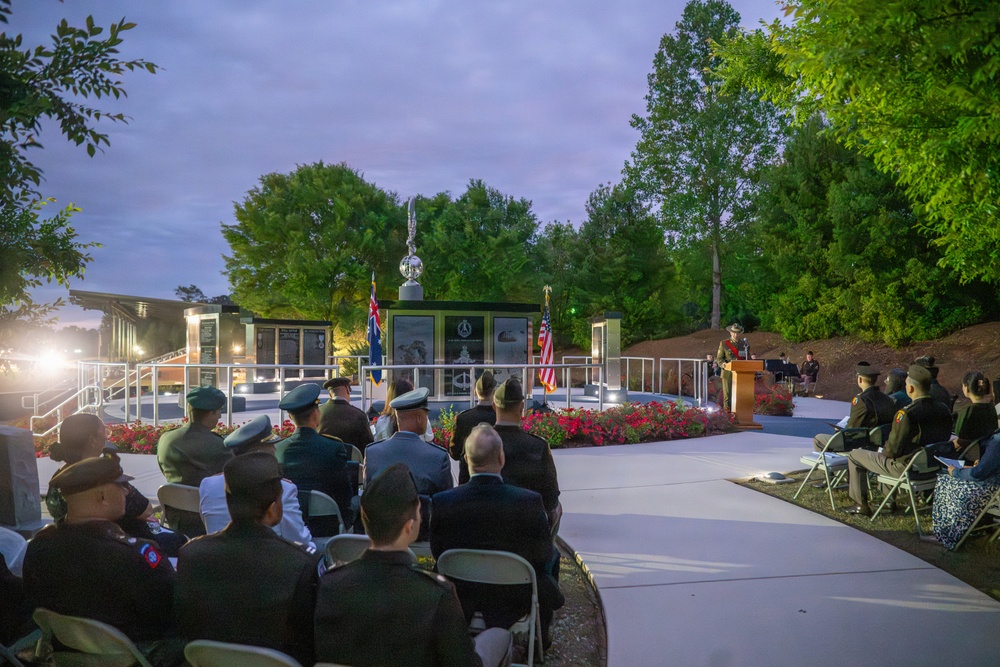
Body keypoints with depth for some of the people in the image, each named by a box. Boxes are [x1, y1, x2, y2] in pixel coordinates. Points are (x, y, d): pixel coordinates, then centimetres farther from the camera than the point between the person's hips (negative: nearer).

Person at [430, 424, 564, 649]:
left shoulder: (443, 502, -20)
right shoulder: (529, 501, -26)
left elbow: (437, 553, -6)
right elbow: (543, 556, -14)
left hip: (463, 598, 3)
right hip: (514, 596, -2)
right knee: (553, 554, 25)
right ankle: (540, 635, 37)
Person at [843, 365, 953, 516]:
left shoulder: (907, 414, -28)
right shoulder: (943, 410, -6)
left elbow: (893, 449, -22)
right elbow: (944, 440, 9)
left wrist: (884, 451, 2)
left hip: (906, 468, -8)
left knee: (854, 456, 8)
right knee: (885, 455, 35)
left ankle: (862, 505, 14)